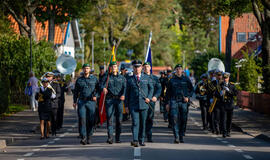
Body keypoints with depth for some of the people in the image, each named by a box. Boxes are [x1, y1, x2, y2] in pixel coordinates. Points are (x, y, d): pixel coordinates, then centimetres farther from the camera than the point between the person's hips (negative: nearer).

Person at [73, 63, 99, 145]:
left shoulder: (94, 79, 9)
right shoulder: (79, 80, 12)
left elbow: (98, 88, 10)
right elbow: (76, 91, 16)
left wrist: (95, 95, -7)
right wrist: (74, 101, 8)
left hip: (91, 101, 0)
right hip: (81, 101, 0)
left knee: (91, 120, 0)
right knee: (82, 119, -11)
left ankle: (89, 137, 11)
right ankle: (83, 137, -14)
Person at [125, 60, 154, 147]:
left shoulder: (146, 78, 8)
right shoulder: (129, 79, 6)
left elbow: (151, 88, 14)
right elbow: (127, 92, 8)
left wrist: (149, 98, -3)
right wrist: (126, 105, 5)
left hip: (144, 104, 1)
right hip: (133, 105, -1)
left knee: (142, 123, 7)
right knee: (135, 122, -13)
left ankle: (141, 140, 19)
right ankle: (135, 140, -20)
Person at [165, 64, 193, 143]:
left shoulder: (186, 79, 8)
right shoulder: (172, 80, 9)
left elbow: (191, 89, 12)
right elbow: (168, 92, 13)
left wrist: (188, 97, -5)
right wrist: (167, 103, 8)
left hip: (184, 102, 1)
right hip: (174, 101, -1)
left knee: (183, 120, 3)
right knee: (175, 118, -14)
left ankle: (181, 136, 15)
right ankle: (176, 137, -16)